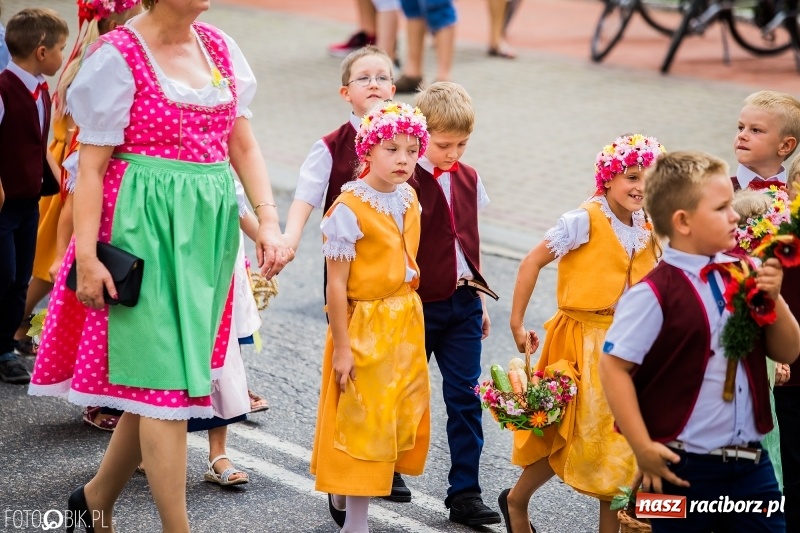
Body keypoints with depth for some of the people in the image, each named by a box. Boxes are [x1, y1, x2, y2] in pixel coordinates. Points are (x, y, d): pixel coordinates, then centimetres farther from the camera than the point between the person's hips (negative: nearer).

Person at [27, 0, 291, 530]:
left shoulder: (219, 48, 10)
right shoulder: (117, 55, -8)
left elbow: (245, 147, 12)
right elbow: (91, 166, -9)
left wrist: (268, 221, 1)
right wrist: (86, 255, -15)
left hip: (209, 227, 6)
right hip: (146, 228, -6)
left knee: (154, 373, 12)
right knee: (164, 376, -6)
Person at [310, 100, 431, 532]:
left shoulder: (409, 200, 4)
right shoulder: (349, 209, -18)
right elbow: (336, 284, -18)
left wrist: (411, 317, 14)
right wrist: (341, 347, -17)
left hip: (406, 324, 7)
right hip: (364, 326, -7)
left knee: (404, 415, 12)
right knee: (363, 420, 2)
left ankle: (343, 492, 32)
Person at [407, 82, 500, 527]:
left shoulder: (469, 180, 7)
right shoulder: (407, 182, -13)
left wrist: (480, 299, 16)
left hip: (463, 304, 5)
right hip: (419, 304, -5)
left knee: (465, 395, 3)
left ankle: (465, 492, 7)